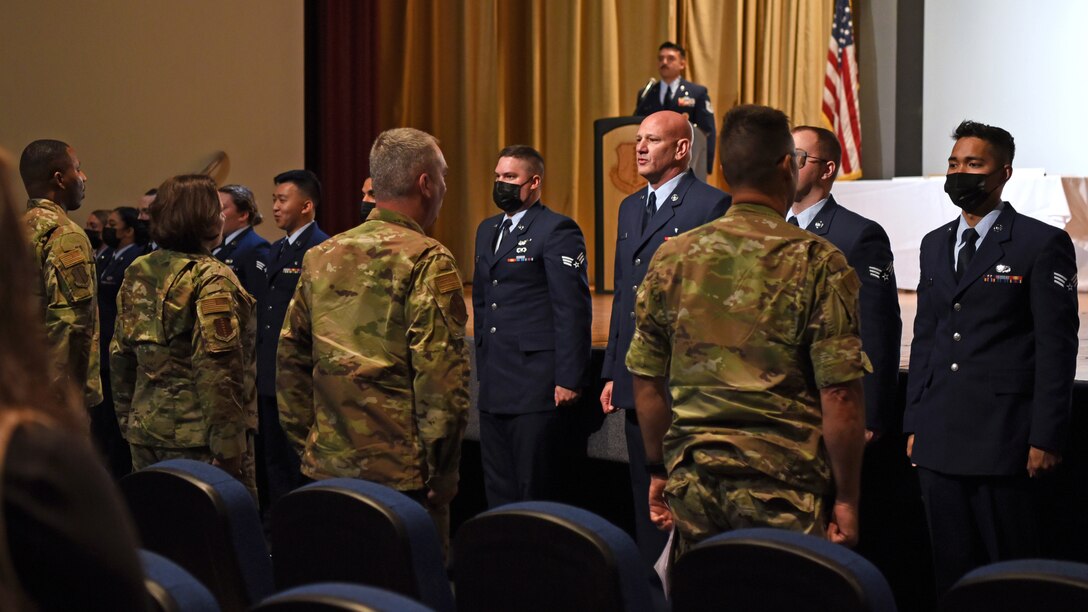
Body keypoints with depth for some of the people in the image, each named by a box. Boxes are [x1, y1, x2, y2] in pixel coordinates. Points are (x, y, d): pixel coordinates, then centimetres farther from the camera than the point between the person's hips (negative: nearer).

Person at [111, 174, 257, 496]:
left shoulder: (137, 273, 9)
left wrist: (127, 420, 22)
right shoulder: (212, 279, -13)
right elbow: (217, 369, -18)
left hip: (145, 430, 8)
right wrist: (229, 449, -16)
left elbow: (120, 355, 14)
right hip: (195, 438, -8)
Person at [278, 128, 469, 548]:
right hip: (403, 473, -6)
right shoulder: (427, 260, -10)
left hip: (328, 466, 6)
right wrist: (439, 471, -8)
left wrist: (306, 444, 17)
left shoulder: (321, 257, 10)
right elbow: (442, 376, -15)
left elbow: (291, 359, 12)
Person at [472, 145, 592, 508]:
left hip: (536, 384, -8)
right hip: (493, 387, 8)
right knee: (498, 489, 12)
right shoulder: (487, 230, 17)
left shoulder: (557, 230, -8)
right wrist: (482, 368, 18)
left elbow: (573, 310, -12)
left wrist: (568, 380, -16)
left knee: (535, 491, -2)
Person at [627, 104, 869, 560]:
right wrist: (846, 498, -3)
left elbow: (646, 381, 8)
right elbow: (839, 396, -11)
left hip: (692, 481, 4)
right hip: (784, 488, -4)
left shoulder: (673, 257, 3)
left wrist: (658, 471, 19)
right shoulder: (819, 263, -8)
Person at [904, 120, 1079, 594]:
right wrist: (914, 426, 12)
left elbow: (1056, 347, -6)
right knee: (951, 569, 9)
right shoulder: (935, 245, 16)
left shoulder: (1042, 244, -3)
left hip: (1002, 439, -6)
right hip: (939, 440, 6)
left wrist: (1046, 439, -11)